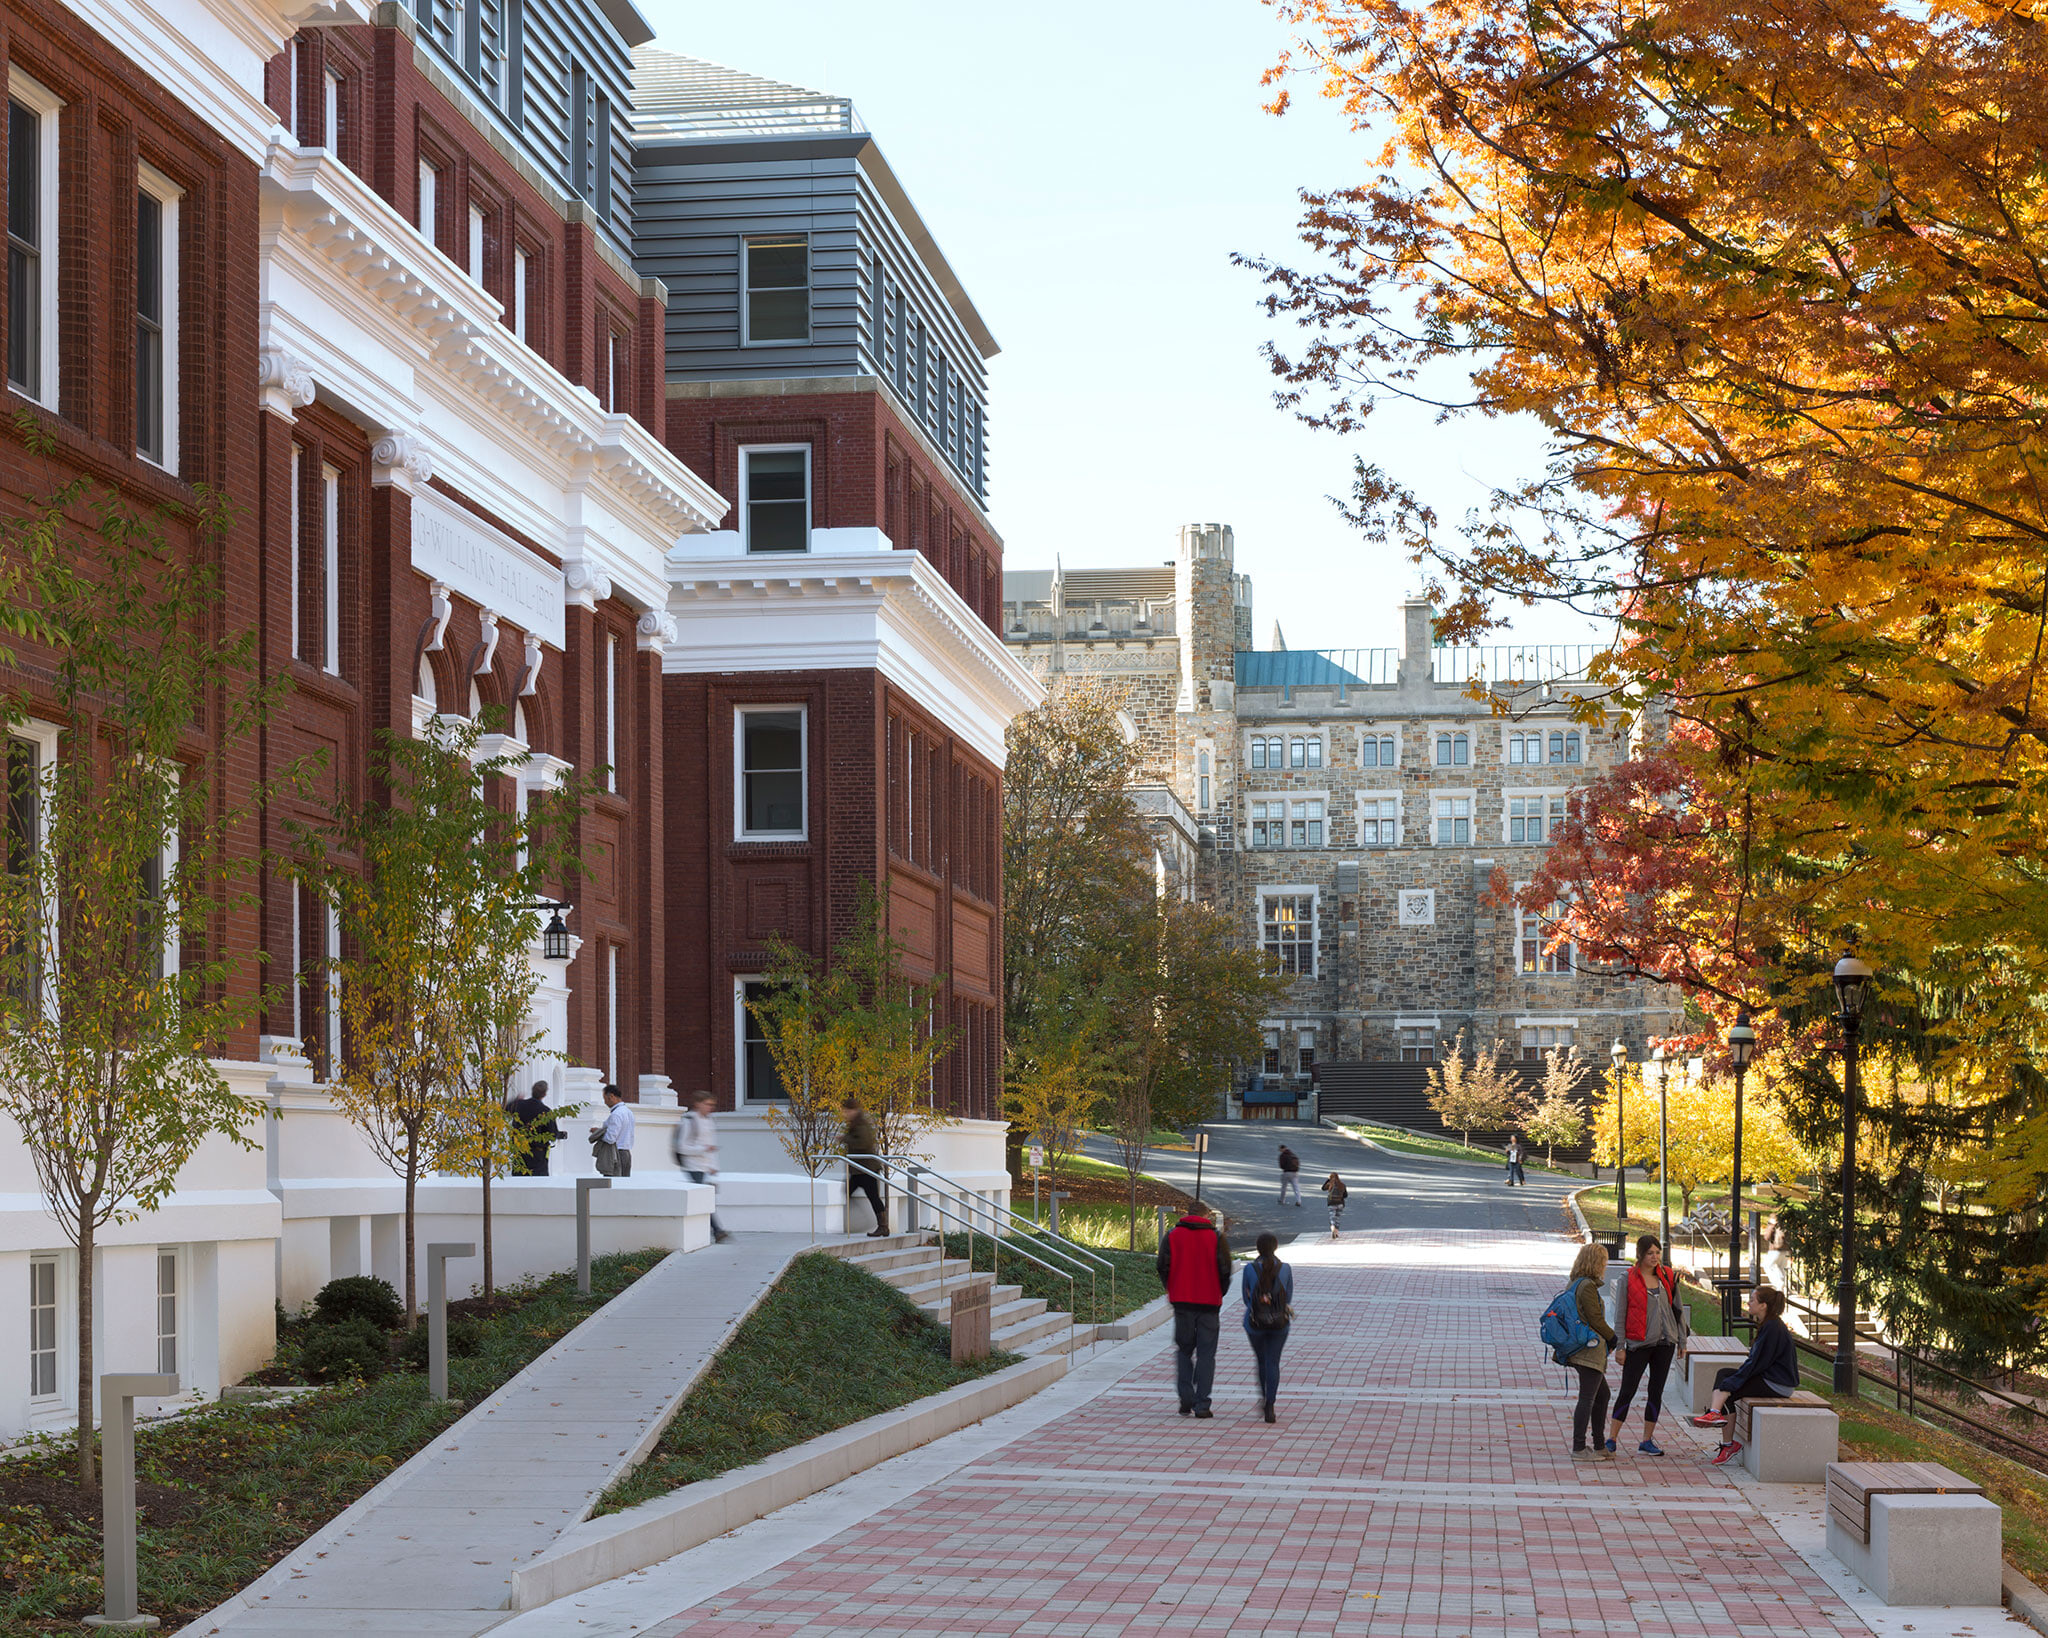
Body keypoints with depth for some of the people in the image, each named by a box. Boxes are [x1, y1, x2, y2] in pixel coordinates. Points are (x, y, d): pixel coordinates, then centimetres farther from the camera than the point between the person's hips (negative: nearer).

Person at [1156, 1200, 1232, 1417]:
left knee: (1184, 1350, 14)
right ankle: (1202, 1405, -3)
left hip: (1182, 1302, 1)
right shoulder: (1216, 1237, 0)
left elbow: (1163, 1268, 0)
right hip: (1209, 1302, -1)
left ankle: (1186, 1399, 0)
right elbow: (1225, 1270, -4)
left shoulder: (1172, 1235, 3)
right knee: (1206, 1353, 3)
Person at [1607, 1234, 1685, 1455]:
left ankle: (1647, 1440, 15)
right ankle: (1612, 1439, 2)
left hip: (1665, 1342, 4)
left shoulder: (1668, 1275, 5)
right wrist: (1620, 1346, -7)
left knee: (1656, 1391, 7)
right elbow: (1621, 1314, -3)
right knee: (1627, 1391, -4)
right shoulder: (1628, 1279, -5)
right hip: (1639, 1343, -4)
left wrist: (1681, 1340, 11)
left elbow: (1677, 1307, 12)